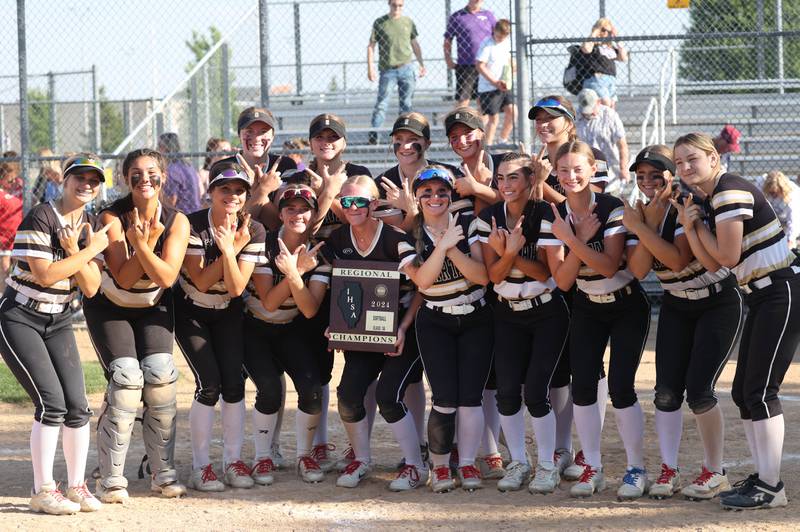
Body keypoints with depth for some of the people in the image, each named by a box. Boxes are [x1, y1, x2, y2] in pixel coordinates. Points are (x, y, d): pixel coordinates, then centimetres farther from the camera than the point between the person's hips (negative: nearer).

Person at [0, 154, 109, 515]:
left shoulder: (90, 227, 6)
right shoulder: (40, 218, -16)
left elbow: (91, 288, -2)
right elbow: (44, 275, -23)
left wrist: (74, 251, -18)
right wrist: (91, 250, -17)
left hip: (57, 322, 7)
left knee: (77, 404, -2)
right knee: (51, 401, -15)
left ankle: (76, 485, 9)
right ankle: (42, 491, -8)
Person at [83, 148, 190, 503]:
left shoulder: (176, 221, -14)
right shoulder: (112, 218, -20)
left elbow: (167, 277, -24)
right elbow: (124, 279, -23)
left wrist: (143, 245, -37)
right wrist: (145, 243, -36)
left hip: (153, 307, 2)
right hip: (110, 306, -2)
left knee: (160, 374, -17)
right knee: (126, 377, -20)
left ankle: (163, 472, -6)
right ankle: (111, 478, -14)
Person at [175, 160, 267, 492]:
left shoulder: (253, 231, -13)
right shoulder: (192, 226, -21)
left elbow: (236, 288, -18)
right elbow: (201, 282, -22)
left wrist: (229, 251, -32)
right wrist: (231, 249, -30)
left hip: (228, 313, 3)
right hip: (191, 312, -3)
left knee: (234, 383, -9)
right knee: (210, 384, -16)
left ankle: (233, 461, 2)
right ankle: (200, 466, -7)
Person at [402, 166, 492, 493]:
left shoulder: (469, 225, -3)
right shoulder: (410, 235, -2)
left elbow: (483, 275, -12)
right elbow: (421, 279, -17)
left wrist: (453, 248, -22)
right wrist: (444, 245, -24)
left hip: (475, 321, 1)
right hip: (435, 323, -1)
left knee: (470, 396, -6)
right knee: (445, 399, -12)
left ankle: (468, 464, 3)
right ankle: (439, 466, 3)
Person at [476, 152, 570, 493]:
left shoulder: (547, 215, -14)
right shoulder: (489, 218, -4)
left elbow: (547, 273, -15)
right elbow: (494, 275, -6)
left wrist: (512, 253, -27)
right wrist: (506, 252, -26)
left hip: (547, 313, -3)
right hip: (508, 314, 3)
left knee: (535, 391, -11)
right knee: (507, 391, -4)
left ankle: (547, 465, 3)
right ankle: (517, 462, 12)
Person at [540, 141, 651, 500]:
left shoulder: (612, 209, -19)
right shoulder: (554, 217, -7)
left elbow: (610, 266, -26)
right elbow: (562, 281, -12)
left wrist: (570, 240, -33)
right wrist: (581, 240, -25)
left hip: (627, 307, -4)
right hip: (587, 308, 4)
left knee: (621, 386, -12)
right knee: (582, 386, -6)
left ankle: (636, 469, 0)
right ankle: (592, 469, 6)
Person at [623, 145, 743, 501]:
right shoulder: (641, 213, -2)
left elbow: (678, 260, -31)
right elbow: (638, 270, -12)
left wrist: (640, 228, -28)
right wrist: (646, 224, -22)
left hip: (718, 302, -6)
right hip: (676, 307, 6)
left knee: (699, 391, -13)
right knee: (667, 390, -4)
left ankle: (714, 472, 0)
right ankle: (668, 470, 4)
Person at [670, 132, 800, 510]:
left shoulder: (730, 193, -16)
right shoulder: (708, 201, 13)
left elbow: (728, 256, -16)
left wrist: (697, 224, -4)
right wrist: (689, 226, -8)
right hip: (762, 297, 10)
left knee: (760, 391, -11)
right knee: (743, 392, 11)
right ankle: (761, 477, 18)